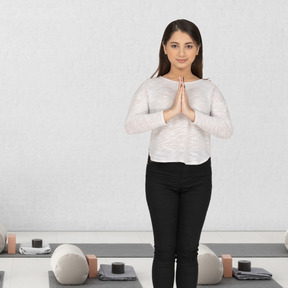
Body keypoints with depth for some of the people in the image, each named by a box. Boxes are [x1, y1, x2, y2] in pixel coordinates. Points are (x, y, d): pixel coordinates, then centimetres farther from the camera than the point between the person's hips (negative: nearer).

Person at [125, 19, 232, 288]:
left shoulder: (208, 89, 4)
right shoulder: (150, 87, 1)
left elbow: (226, 129, -10)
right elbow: (131, 124, -15)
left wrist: (191, 113, -22)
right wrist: (170, 112, -25)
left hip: (198, 175, 1)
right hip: (161, 174, -1)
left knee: (188, 250, 7)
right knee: (165, 250, 3)